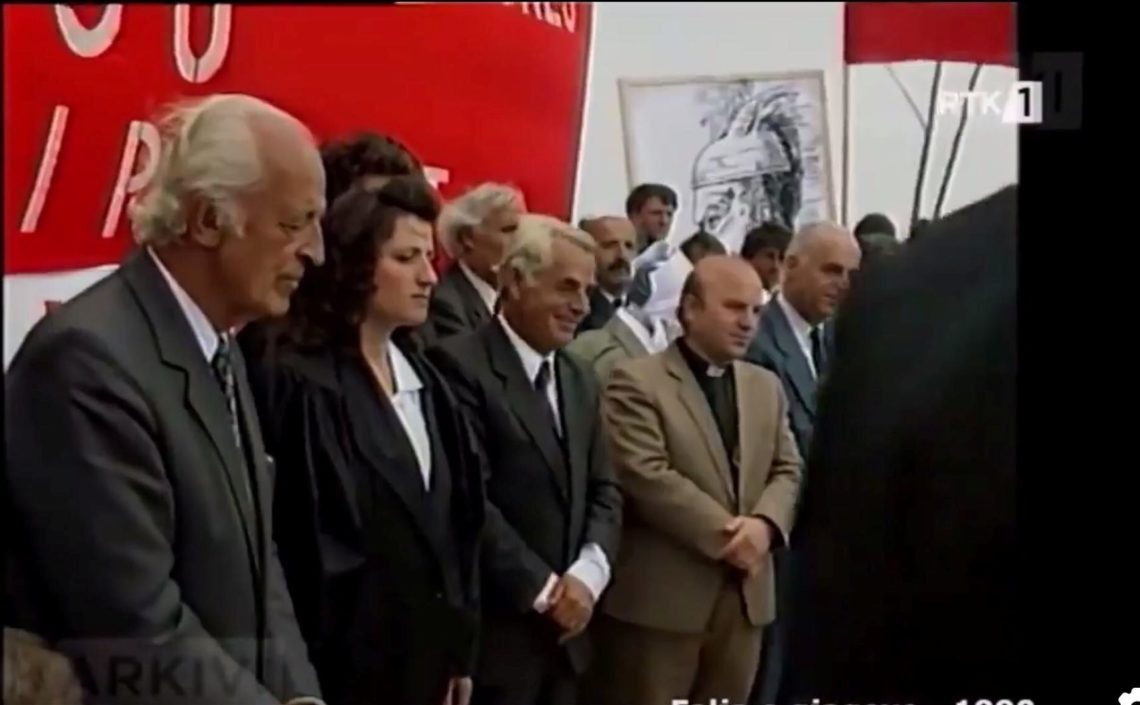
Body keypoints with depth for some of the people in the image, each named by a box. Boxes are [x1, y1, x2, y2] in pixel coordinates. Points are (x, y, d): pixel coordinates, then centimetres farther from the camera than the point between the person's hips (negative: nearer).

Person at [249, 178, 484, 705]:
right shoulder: (299, 382, -15)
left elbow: (454, 520, 12)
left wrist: (459, 649, 10)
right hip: (350, 659, -7)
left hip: (426, 650, 7)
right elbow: (302, 547, -16)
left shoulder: (420, 374, 9)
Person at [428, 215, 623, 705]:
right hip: (495, 632, -7)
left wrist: (588, 574, -5)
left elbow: (604, 491, 13)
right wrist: (542, 589, -13)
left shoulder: (580, 379, 15)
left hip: (565, 627, 7)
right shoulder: (460, 365, -11)